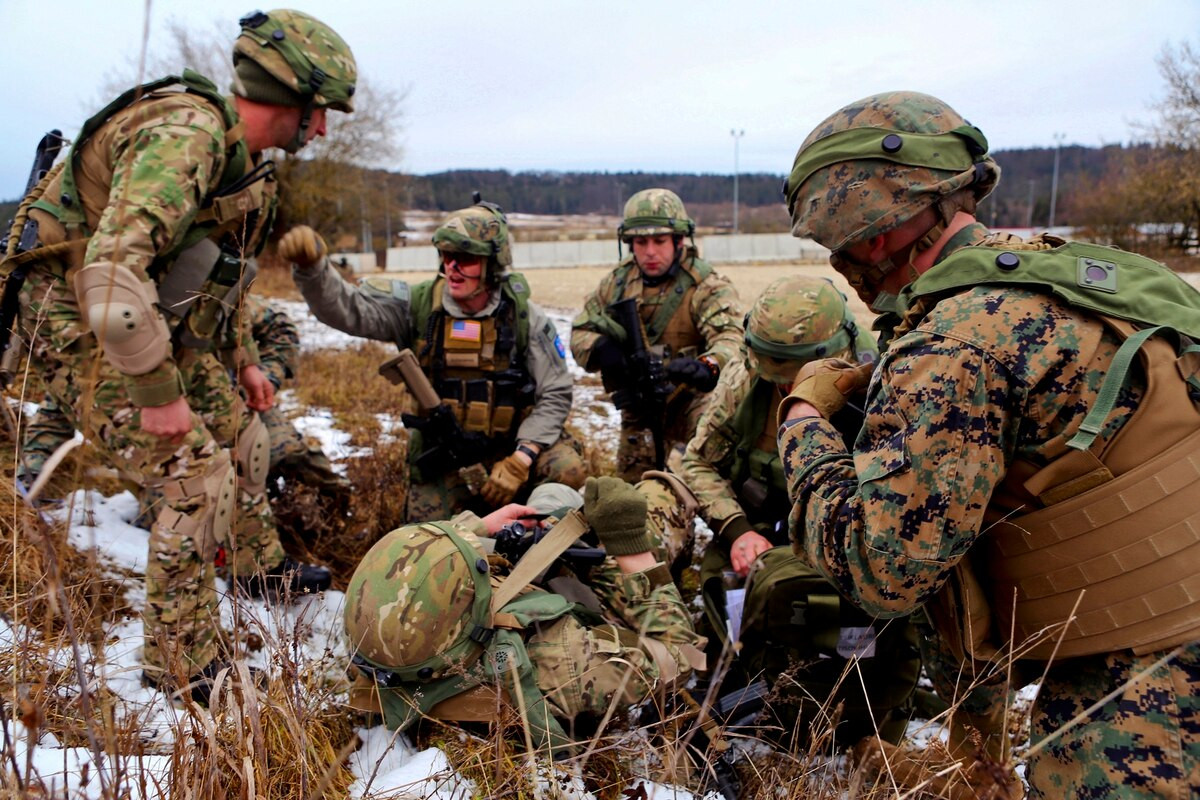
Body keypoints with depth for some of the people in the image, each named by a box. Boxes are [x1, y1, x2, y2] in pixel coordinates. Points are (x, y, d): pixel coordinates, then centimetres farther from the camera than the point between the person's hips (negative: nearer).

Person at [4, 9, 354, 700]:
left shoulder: (242, 156, 7)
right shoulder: (188, 133, -26)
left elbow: (218, 266, 20)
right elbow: (112, 265, -36)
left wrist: (243, 358, 19)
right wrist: (158, 392, -30)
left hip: (160, 325, 10)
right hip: (86, 328, -10)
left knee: (240, 428, 18)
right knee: (198, 474, -13)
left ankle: (258, 564, 40)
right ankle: (183, 665, 2)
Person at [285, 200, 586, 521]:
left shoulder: (525, 318, -10)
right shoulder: (419, 305, -8)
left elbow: (555, 394, -9)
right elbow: (344, 307, -17)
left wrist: (520, 461, -20)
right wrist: (311, 266, -38)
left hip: (511, 443, -1)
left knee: (568, 471, -26)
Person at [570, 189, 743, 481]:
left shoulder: (707, 287, -15)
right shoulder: (617, 283, 3)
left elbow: (731, 340, -31)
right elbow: (579, 332, 8)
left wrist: (705, 367, -54)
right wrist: (601, 349, -17)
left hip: (691, 400, -5)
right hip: (639, 411, 5)